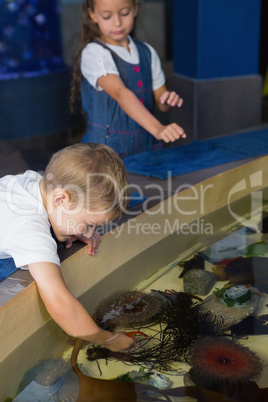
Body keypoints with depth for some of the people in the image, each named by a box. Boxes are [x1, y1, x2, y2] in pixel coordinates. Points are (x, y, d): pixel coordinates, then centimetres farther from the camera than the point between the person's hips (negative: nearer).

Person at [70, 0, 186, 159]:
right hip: (106, 151, -4)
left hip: (145, 147, 5)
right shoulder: (94, 53, -9)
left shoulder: (147, 52, 8)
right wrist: (157, 129, -39)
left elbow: (162, 104, 12)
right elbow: (120, 93, -26)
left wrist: (170, 100, -12)